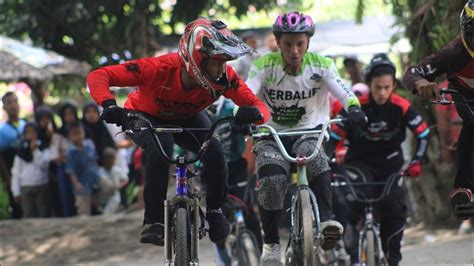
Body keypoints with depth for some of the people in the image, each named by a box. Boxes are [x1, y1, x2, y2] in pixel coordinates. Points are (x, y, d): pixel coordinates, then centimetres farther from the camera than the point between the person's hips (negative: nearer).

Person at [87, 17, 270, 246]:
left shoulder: (224, 77, -31)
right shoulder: (160, 69, -40)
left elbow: (258, 106, -31)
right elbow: (98, 76, -39)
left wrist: (253, 113, -56)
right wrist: (109, 106, -58)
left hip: (187, 119, 3)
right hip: (145, 117, -3)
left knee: (214, 152, -23)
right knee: (160, 146, -34)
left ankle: (214, 210, 4)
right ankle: (154, 220, -21)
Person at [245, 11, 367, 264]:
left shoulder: (321, 65, -8)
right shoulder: (264, 66, -11)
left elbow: (343, 92, -19)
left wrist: (354, 109, -42)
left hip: (308, 132, 0)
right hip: (271, 136, 0)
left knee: (315, 158, -36)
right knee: (272, 179, -28)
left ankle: (325, 220, -37)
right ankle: (271, 244, -13)